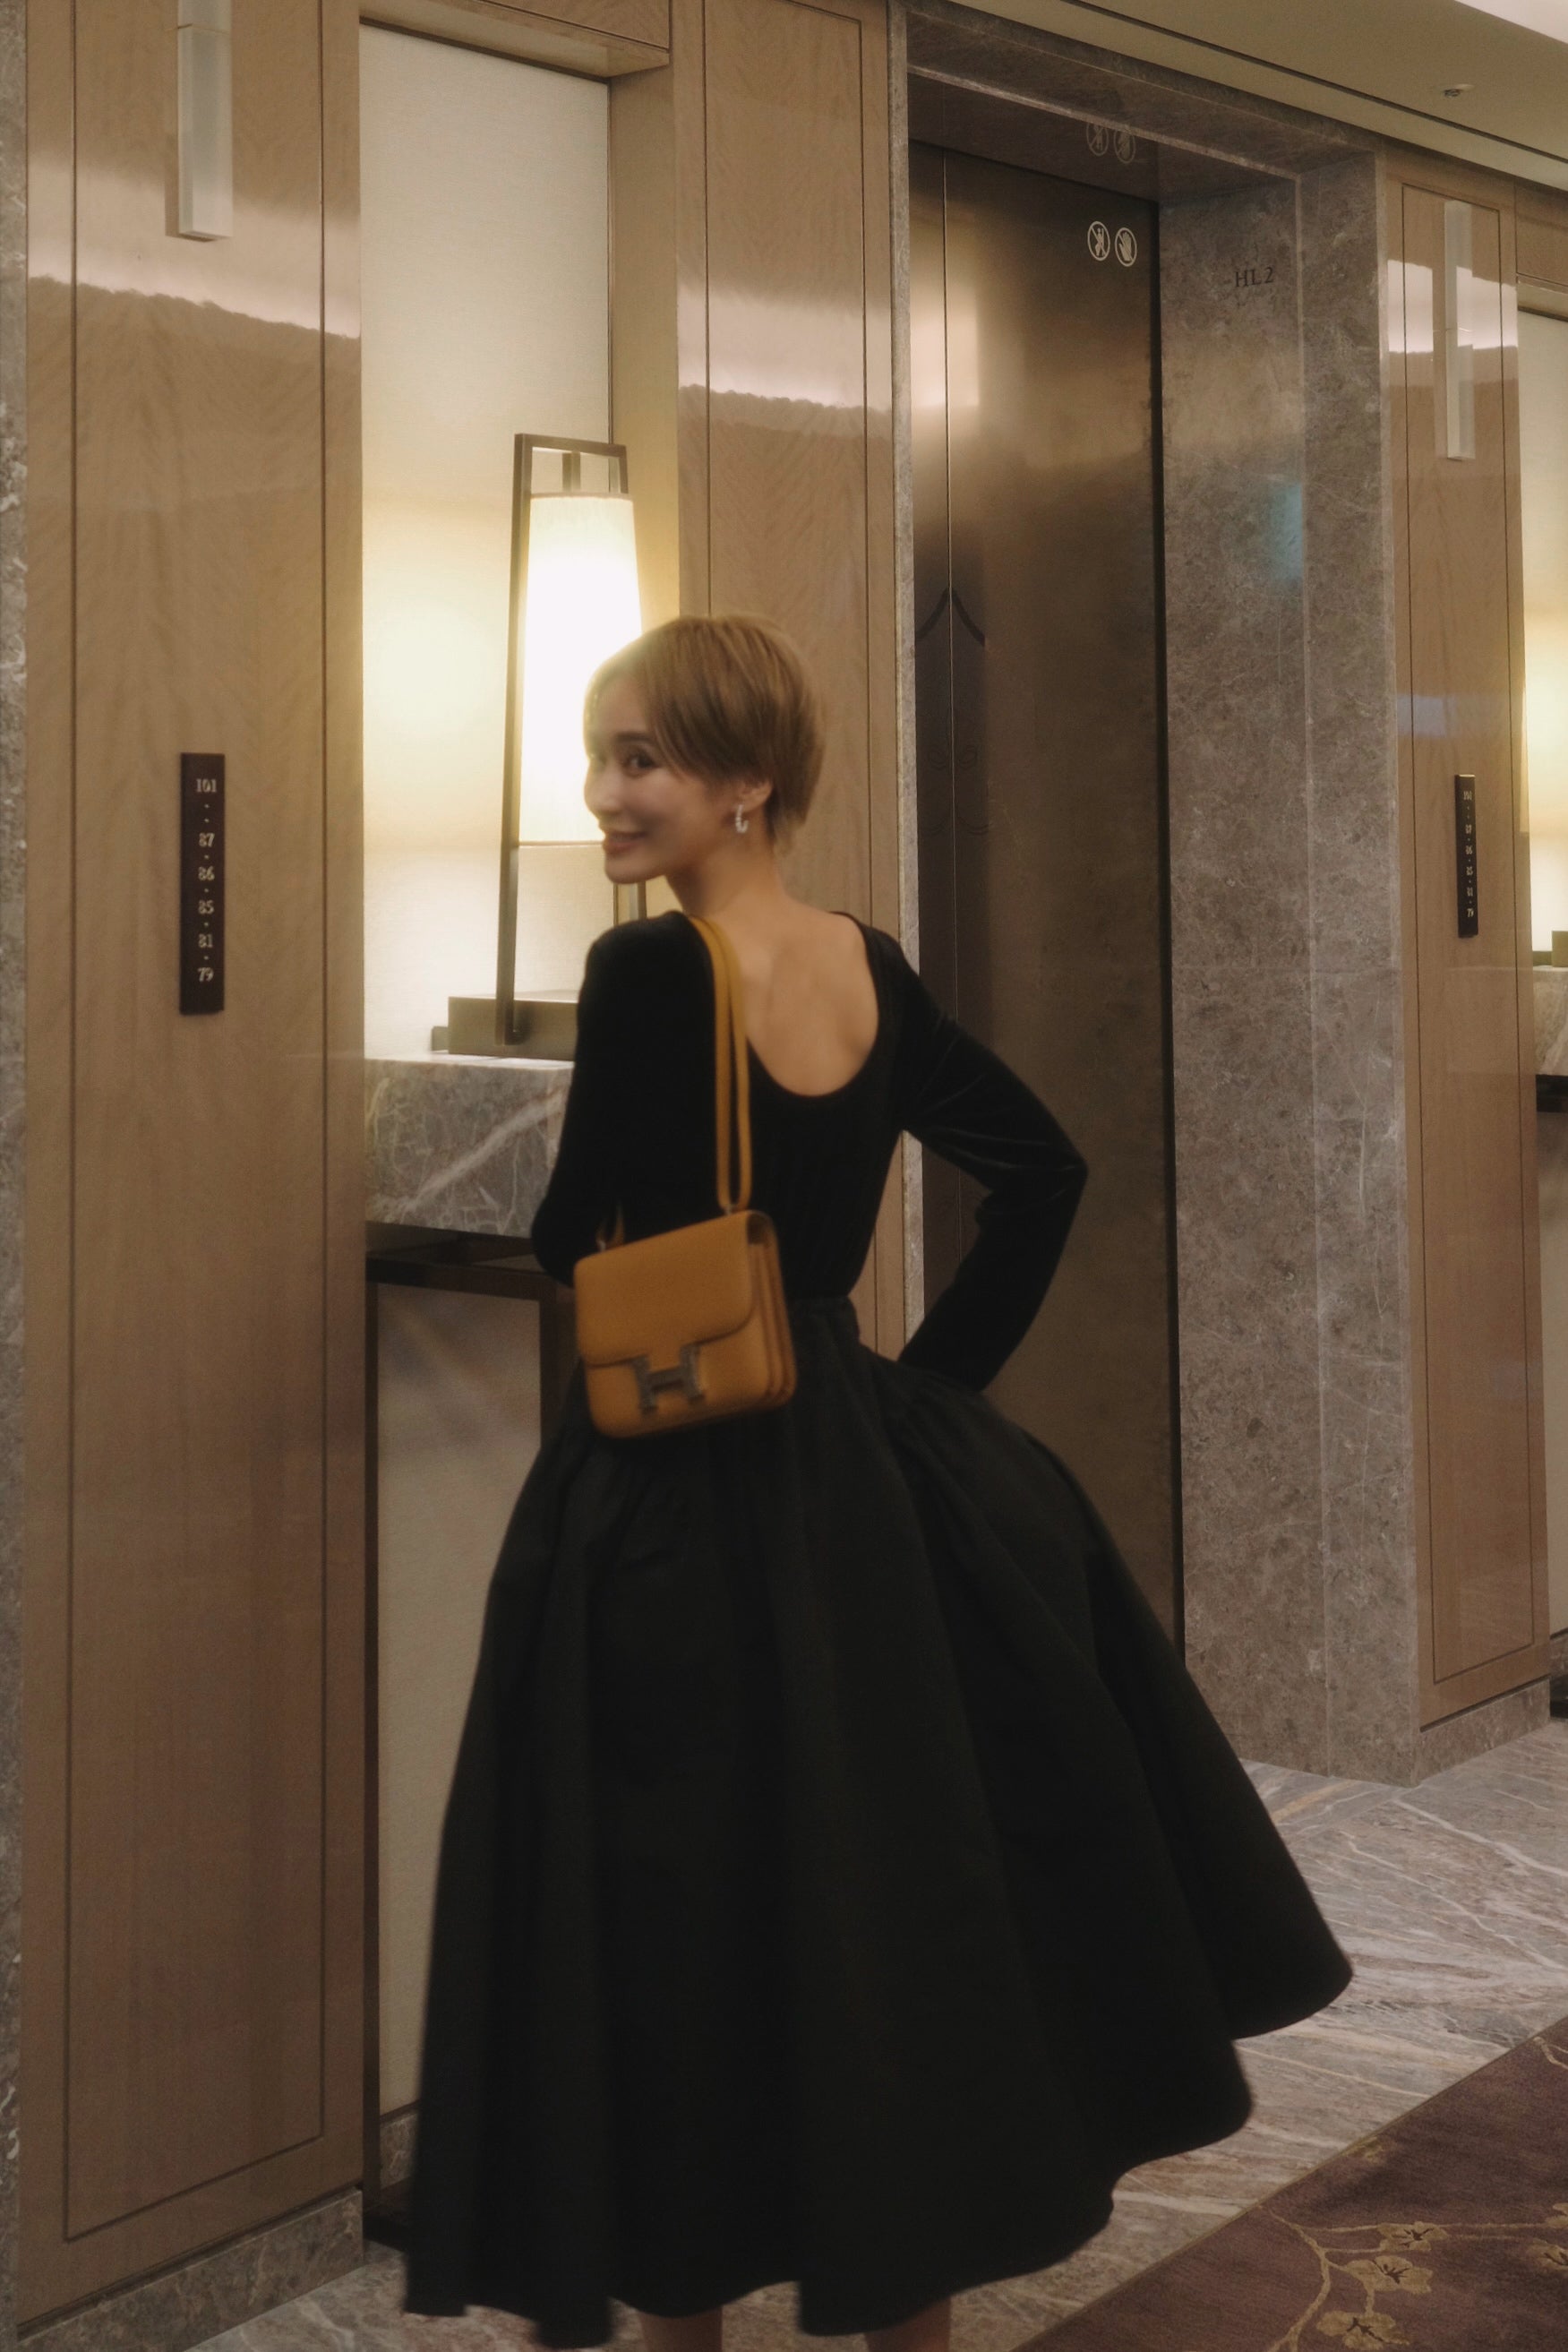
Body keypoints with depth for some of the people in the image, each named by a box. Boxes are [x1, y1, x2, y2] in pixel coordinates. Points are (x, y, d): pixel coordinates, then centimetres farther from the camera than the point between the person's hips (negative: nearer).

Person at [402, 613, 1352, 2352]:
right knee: (901, 1902, 16)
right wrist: (939, 1368, 11)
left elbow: (576, 1243, -13)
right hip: (868, 1469, 7)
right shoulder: (871, 969, 4)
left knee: (675, 1942, 8)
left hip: (674, 1508, -7)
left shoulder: (647, 972, -16)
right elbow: (1042, 1169, 10)